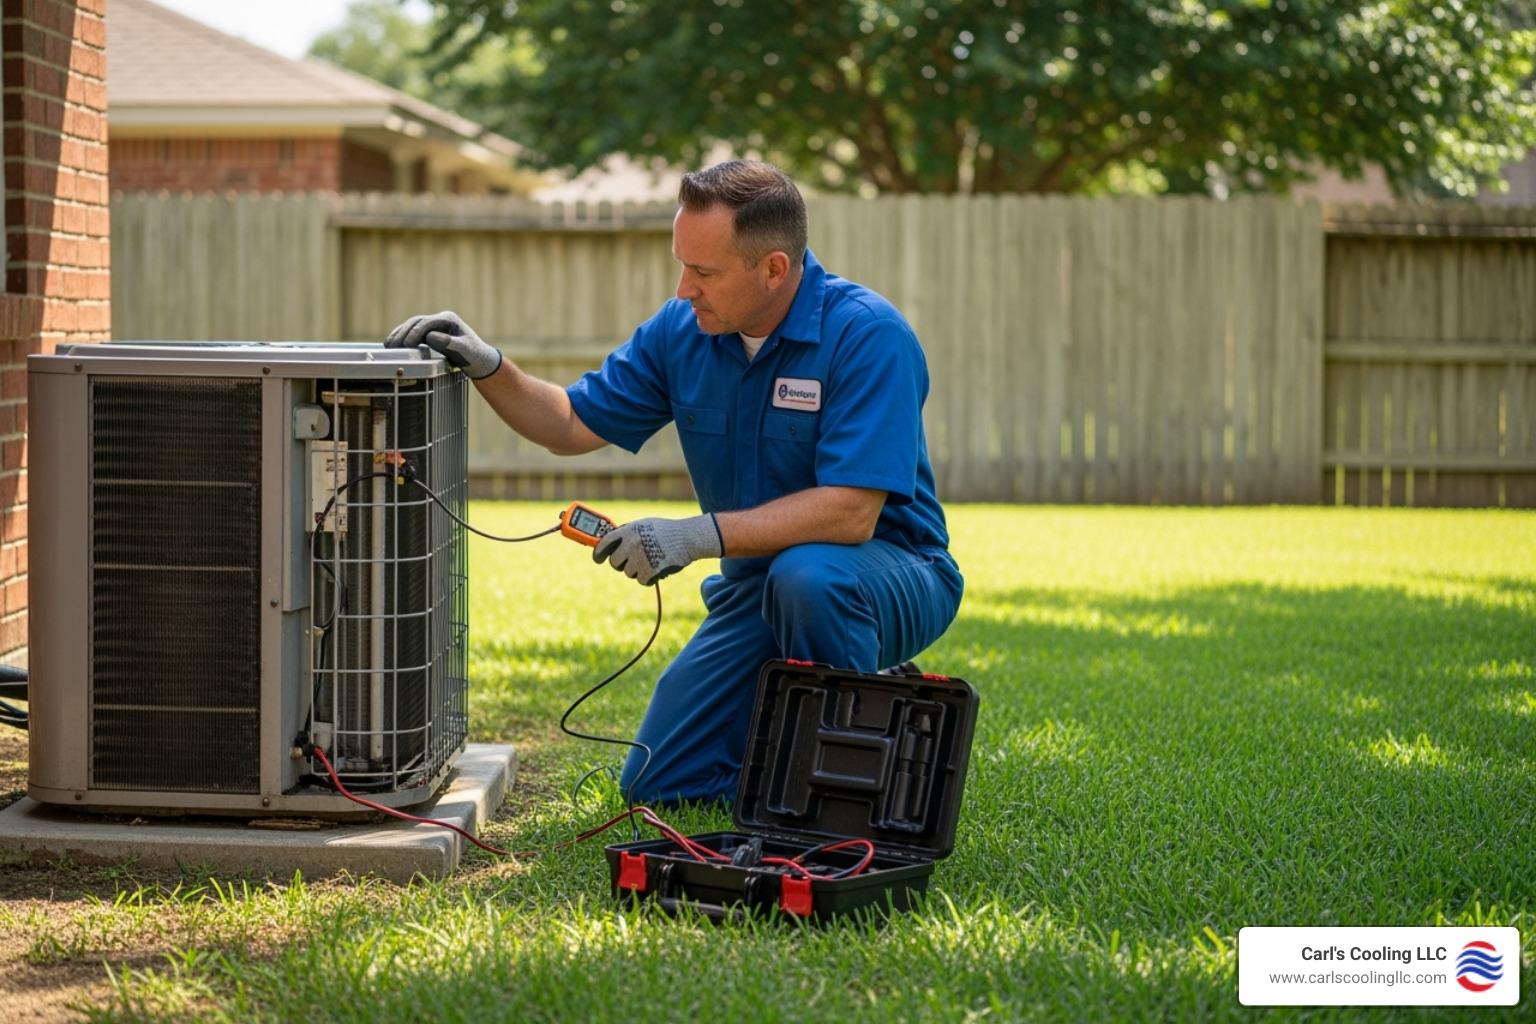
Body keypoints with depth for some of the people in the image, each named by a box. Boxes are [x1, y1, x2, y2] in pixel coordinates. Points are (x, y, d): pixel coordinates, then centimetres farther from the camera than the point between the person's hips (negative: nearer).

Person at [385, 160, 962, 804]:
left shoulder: (866, 335, -24)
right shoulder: (682, 329, -4)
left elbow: (851, 511, -32)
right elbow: (574, 424, 6)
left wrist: (701, 535, -34)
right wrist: (486, 367, -11)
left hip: (889, 575, -6)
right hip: (756, 583, 6)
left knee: (806, 574, -40)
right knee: (658, 786, -1)